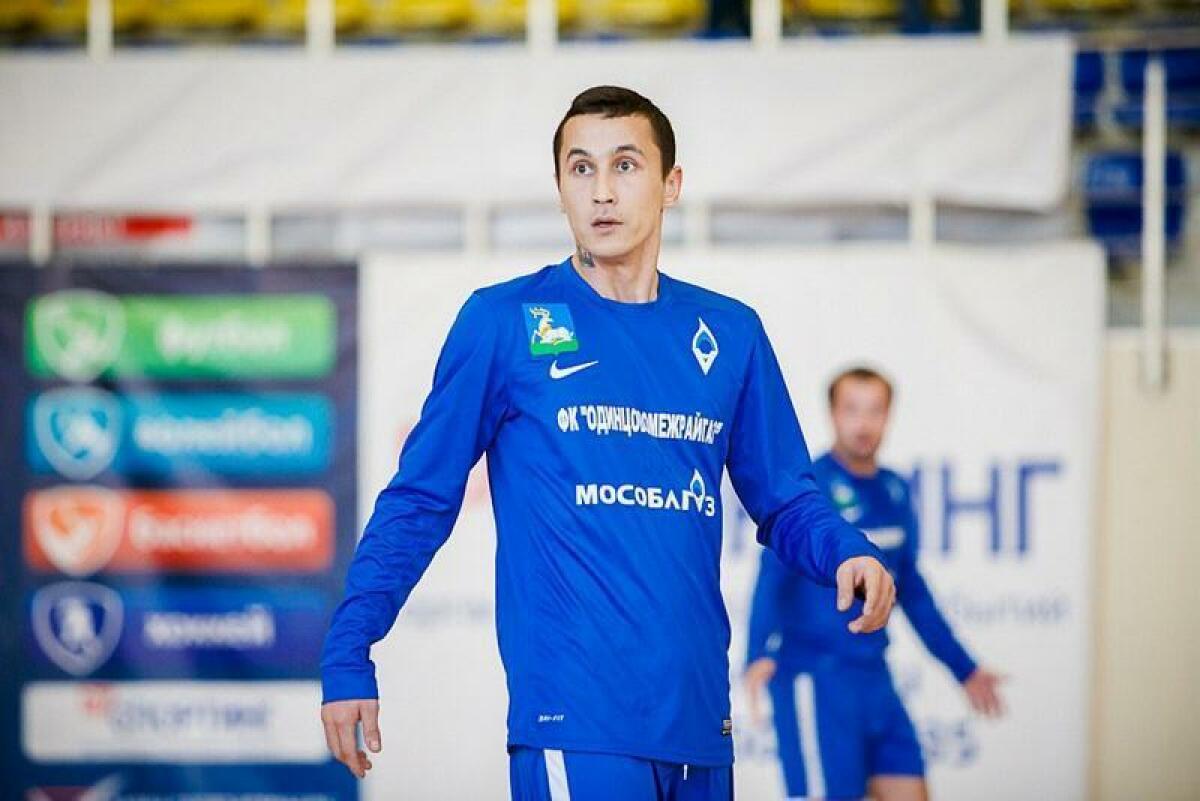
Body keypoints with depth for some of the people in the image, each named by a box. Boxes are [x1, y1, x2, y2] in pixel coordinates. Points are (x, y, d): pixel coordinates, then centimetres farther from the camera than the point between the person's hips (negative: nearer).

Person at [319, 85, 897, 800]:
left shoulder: (731, 334, 12)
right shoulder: (503, 320, 1)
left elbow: (785, 500, 17)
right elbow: (419, 500, 3)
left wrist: (846, 553, -5)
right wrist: (347, 659, -4)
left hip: (700, 715, 5)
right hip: (573, 715, -5)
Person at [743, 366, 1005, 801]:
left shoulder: (894, 491, 12)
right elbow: (773, 574, -21)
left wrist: (963, 668, 26)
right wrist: (759, 654, -38)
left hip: (874, 678, 7)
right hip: (814, 679, -7)